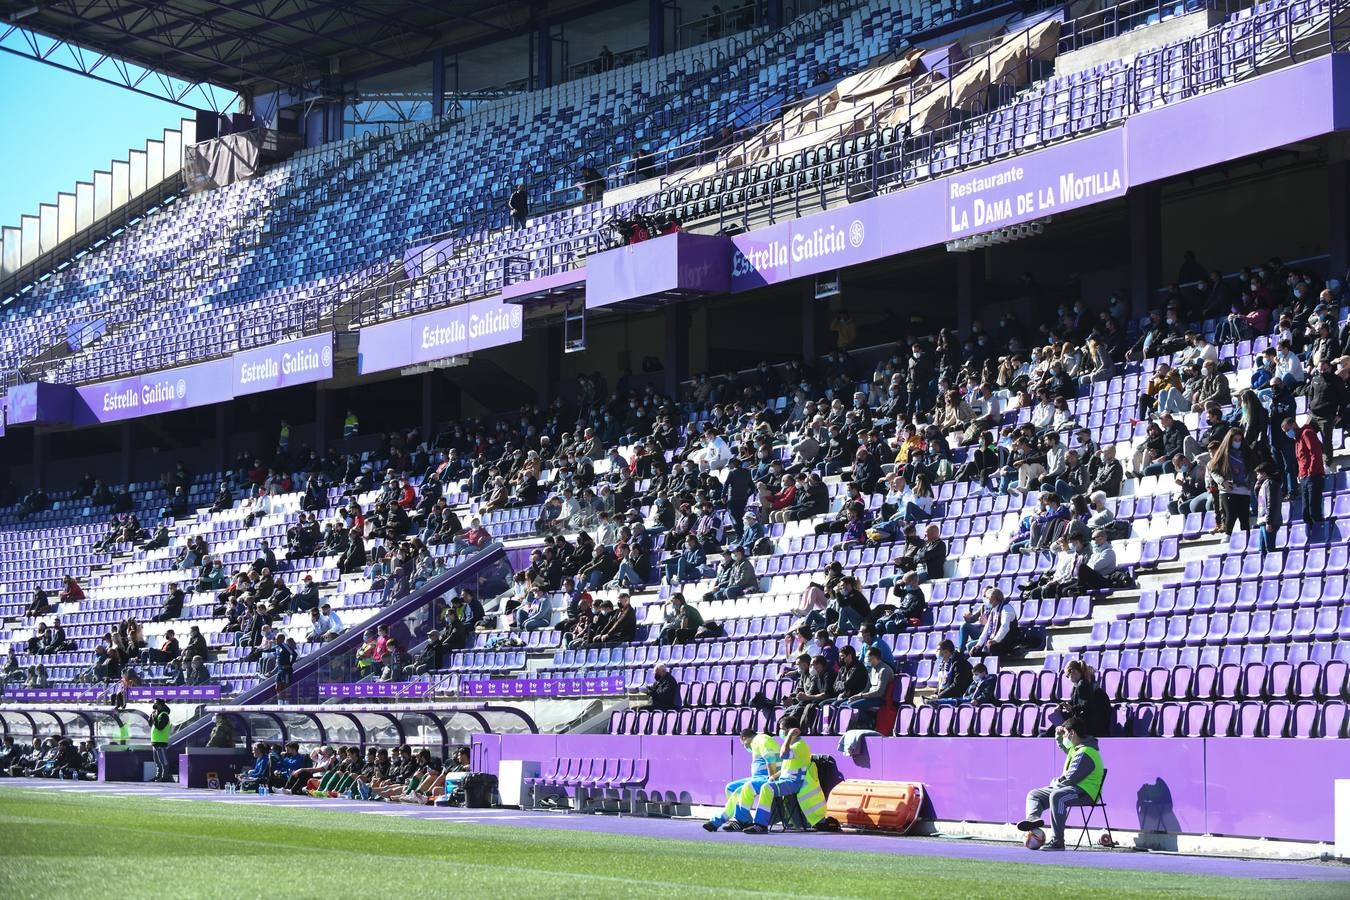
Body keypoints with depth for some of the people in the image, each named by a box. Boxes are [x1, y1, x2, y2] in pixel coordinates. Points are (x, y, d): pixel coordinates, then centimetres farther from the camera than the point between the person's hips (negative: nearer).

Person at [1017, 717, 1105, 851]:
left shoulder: (1085, 753, -19)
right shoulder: (1076, 747, 14)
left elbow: (1071, 778, -24)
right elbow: (1064, 746, 39)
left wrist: (1056, 783, -5)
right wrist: (1058, 735, 18)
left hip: (1086, 792, -11)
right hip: (1072, 788, 11)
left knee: (1056, 796, -40)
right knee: (1034, 794, 9)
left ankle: (1057, 841, -44)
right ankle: (1033, 818, -25)